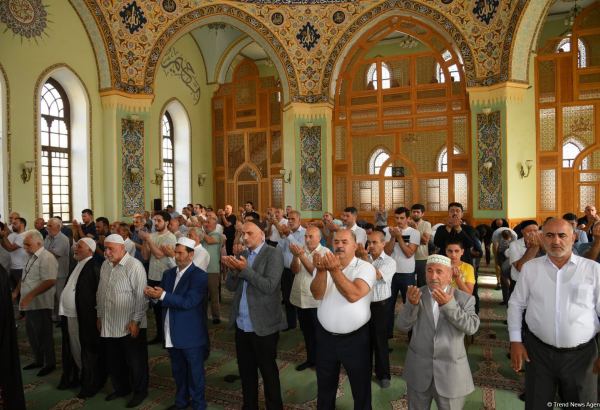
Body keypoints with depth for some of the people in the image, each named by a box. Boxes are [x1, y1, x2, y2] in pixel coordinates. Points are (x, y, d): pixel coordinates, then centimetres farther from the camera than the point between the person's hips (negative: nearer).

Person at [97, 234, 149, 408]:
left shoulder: (134, 266, -16)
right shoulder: (105, 265, 8)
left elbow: (141, 296, -18)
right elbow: (100, 292, 16)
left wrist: (135, 321, -18)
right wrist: (100, 316, 16)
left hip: (130, 326, -7)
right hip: (109, 325, 7)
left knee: (135, 361, 8)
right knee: (113, 361, 19)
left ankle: (139, 392, 25)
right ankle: (121, 388, 39)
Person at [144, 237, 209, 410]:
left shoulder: (199, 276, -15)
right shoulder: (169, 273, 9)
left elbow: (188, 302, -24)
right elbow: (163, 296, 6)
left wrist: (163, 295, -28)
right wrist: (153, 293, -16)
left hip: (191, 334, -7)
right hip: (172, 333, 7)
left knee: (194, 371, 8)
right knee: (178, 370, 22)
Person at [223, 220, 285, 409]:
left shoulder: (273, 254, -11)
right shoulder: (242, 255, 9)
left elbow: (269, 286, -21)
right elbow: (231, 286, 6)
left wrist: (245, 269, -24)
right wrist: (233, 269, -13)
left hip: (263, 326, -6)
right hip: (241, 325, 6)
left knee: (268, 371, 10)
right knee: (246, 371, 19)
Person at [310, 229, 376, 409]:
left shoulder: (365, 267, -12)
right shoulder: (327, 265, 1)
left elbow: (353, 295, -28)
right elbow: (317, 294, -13)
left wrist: (335, 270, -35)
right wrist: (321, 271, -29)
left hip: (355, 338, -3)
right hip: (325, 337, 4)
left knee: (361, 388, 15)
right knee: (325, 386, 22)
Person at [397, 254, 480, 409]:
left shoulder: (465, 299, -6)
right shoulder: (417, 294, -2)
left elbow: (472, 327, -18)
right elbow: (402, 326, -8)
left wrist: (449, 304, -28)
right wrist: (411, 304, -25)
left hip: (451, 372, -2)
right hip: (419, 370, 2)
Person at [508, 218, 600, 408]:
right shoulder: (530, 267, 1)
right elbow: (516, 304, 7)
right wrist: (515, 341, 2)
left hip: (582, 354, 0)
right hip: (538, 351, 1)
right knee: (536, 404, 13)